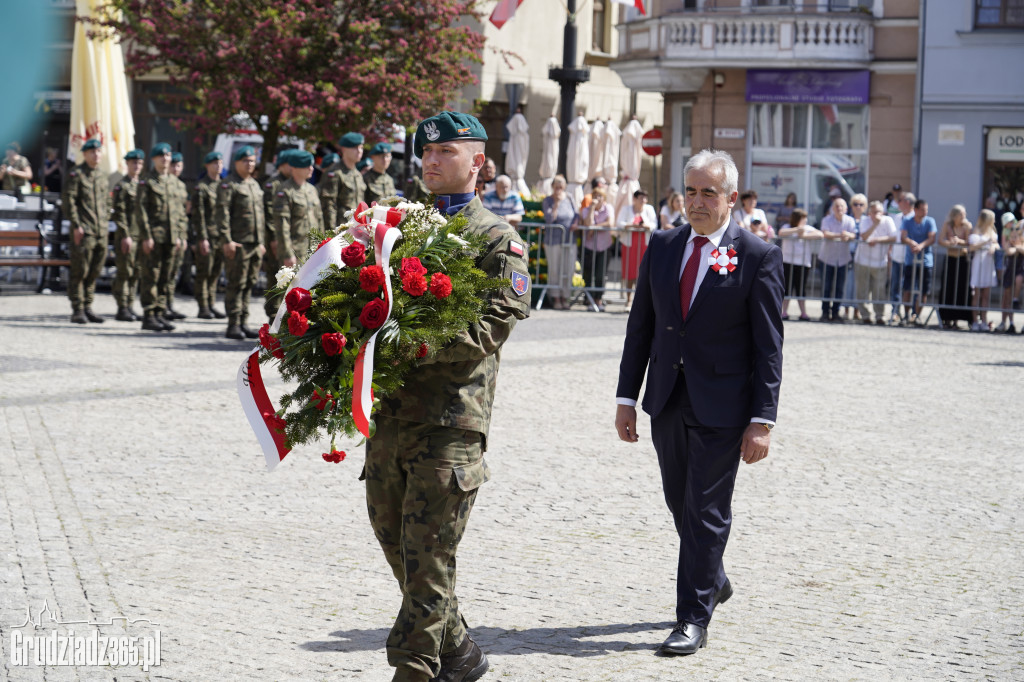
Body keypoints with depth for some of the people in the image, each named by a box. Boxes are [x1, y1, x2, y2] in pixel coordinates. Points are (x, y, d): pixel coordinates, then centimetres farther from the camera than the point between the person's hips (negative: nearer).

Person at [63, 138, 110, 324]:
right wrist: (76, 225, -14)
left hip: (101, 232, 6)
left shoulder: (103, 175, 16)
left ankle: (87, 307, 16)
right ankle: (77, 310, 0)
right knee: (80, 272, -4)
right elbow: (68, 201, -10)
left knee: (95, 272, 9)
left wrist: (106, 224, 15)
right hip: (84, 232, -6)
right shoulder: (76, 174, -5)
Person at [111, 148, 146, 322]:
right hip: (127, 236, -7)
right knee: (124, 272, -6)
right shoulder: (122, 186, -4)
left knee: (136, 273, 8)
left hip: (142, 235, 7)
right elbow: (119, 213, -11)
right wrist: (125, 235, -17)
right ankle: (122, 309, -3)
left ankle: (130, 307, 13)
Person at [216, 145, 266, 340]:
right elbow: (222, 214, -12)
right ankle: (233, 326, -5)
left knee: (249, 284, 9)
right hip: (238, 244, -7)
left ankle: (243, 323, 14)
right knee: (236, 285, -7)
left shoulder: (255, 185, 19)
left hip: (255, 244, 7)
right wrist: (226, 240, -20)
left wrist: (261, 242, 21)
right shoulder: (228, 185, -5)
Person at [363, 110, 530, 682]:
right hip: (390, 409, 7)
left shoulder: (499, 240, -1)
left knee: (428, 554, -6)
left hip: (450, 417, -7)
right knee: (395, 542, 13)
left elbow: (492, 328, -13)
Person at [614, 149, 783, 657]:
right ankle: (713, 581, 40)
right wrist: (626, 397, 5)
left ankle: (693, 619, 7)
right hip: (667, 401, 5)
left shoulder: (758, 257, -8)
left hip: (721, 406, -5)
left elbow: (768, 346, -9)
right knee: (680, 501, 17)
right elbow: (641, 326, 9)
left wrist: (762, 420, -13)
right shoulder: (662, 247, 6)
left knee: (706, 511, -1)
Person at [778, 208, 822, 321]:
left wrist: (804, 236, -12)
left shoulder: (808, 229, 9)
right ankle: (785, 312, 5)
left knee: (801, 288, 3)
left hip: (803, 264, 1)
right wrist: (796, 230, -21)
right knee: (787, 287, 0)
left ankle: (803, 312, 7)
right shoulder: (787, 228, 6)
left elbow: (820, 235, -6)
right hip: (788, 262, -1)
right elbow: (781, 233, -15)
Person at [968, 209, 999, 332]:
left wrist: (994, 246, -3)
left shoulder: (992, 231, 17)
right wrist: (987, 242, -19)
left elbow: (997, 245, 19)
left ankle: (984, 321, 6)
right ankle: (976, 321, -1)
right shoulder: (977, 231, -4)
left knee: (986, 294, 4)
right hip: (979, 262, -6)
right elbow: (971, 247, -16)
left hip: (989, 263, 6)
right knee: (978, 293, -4)